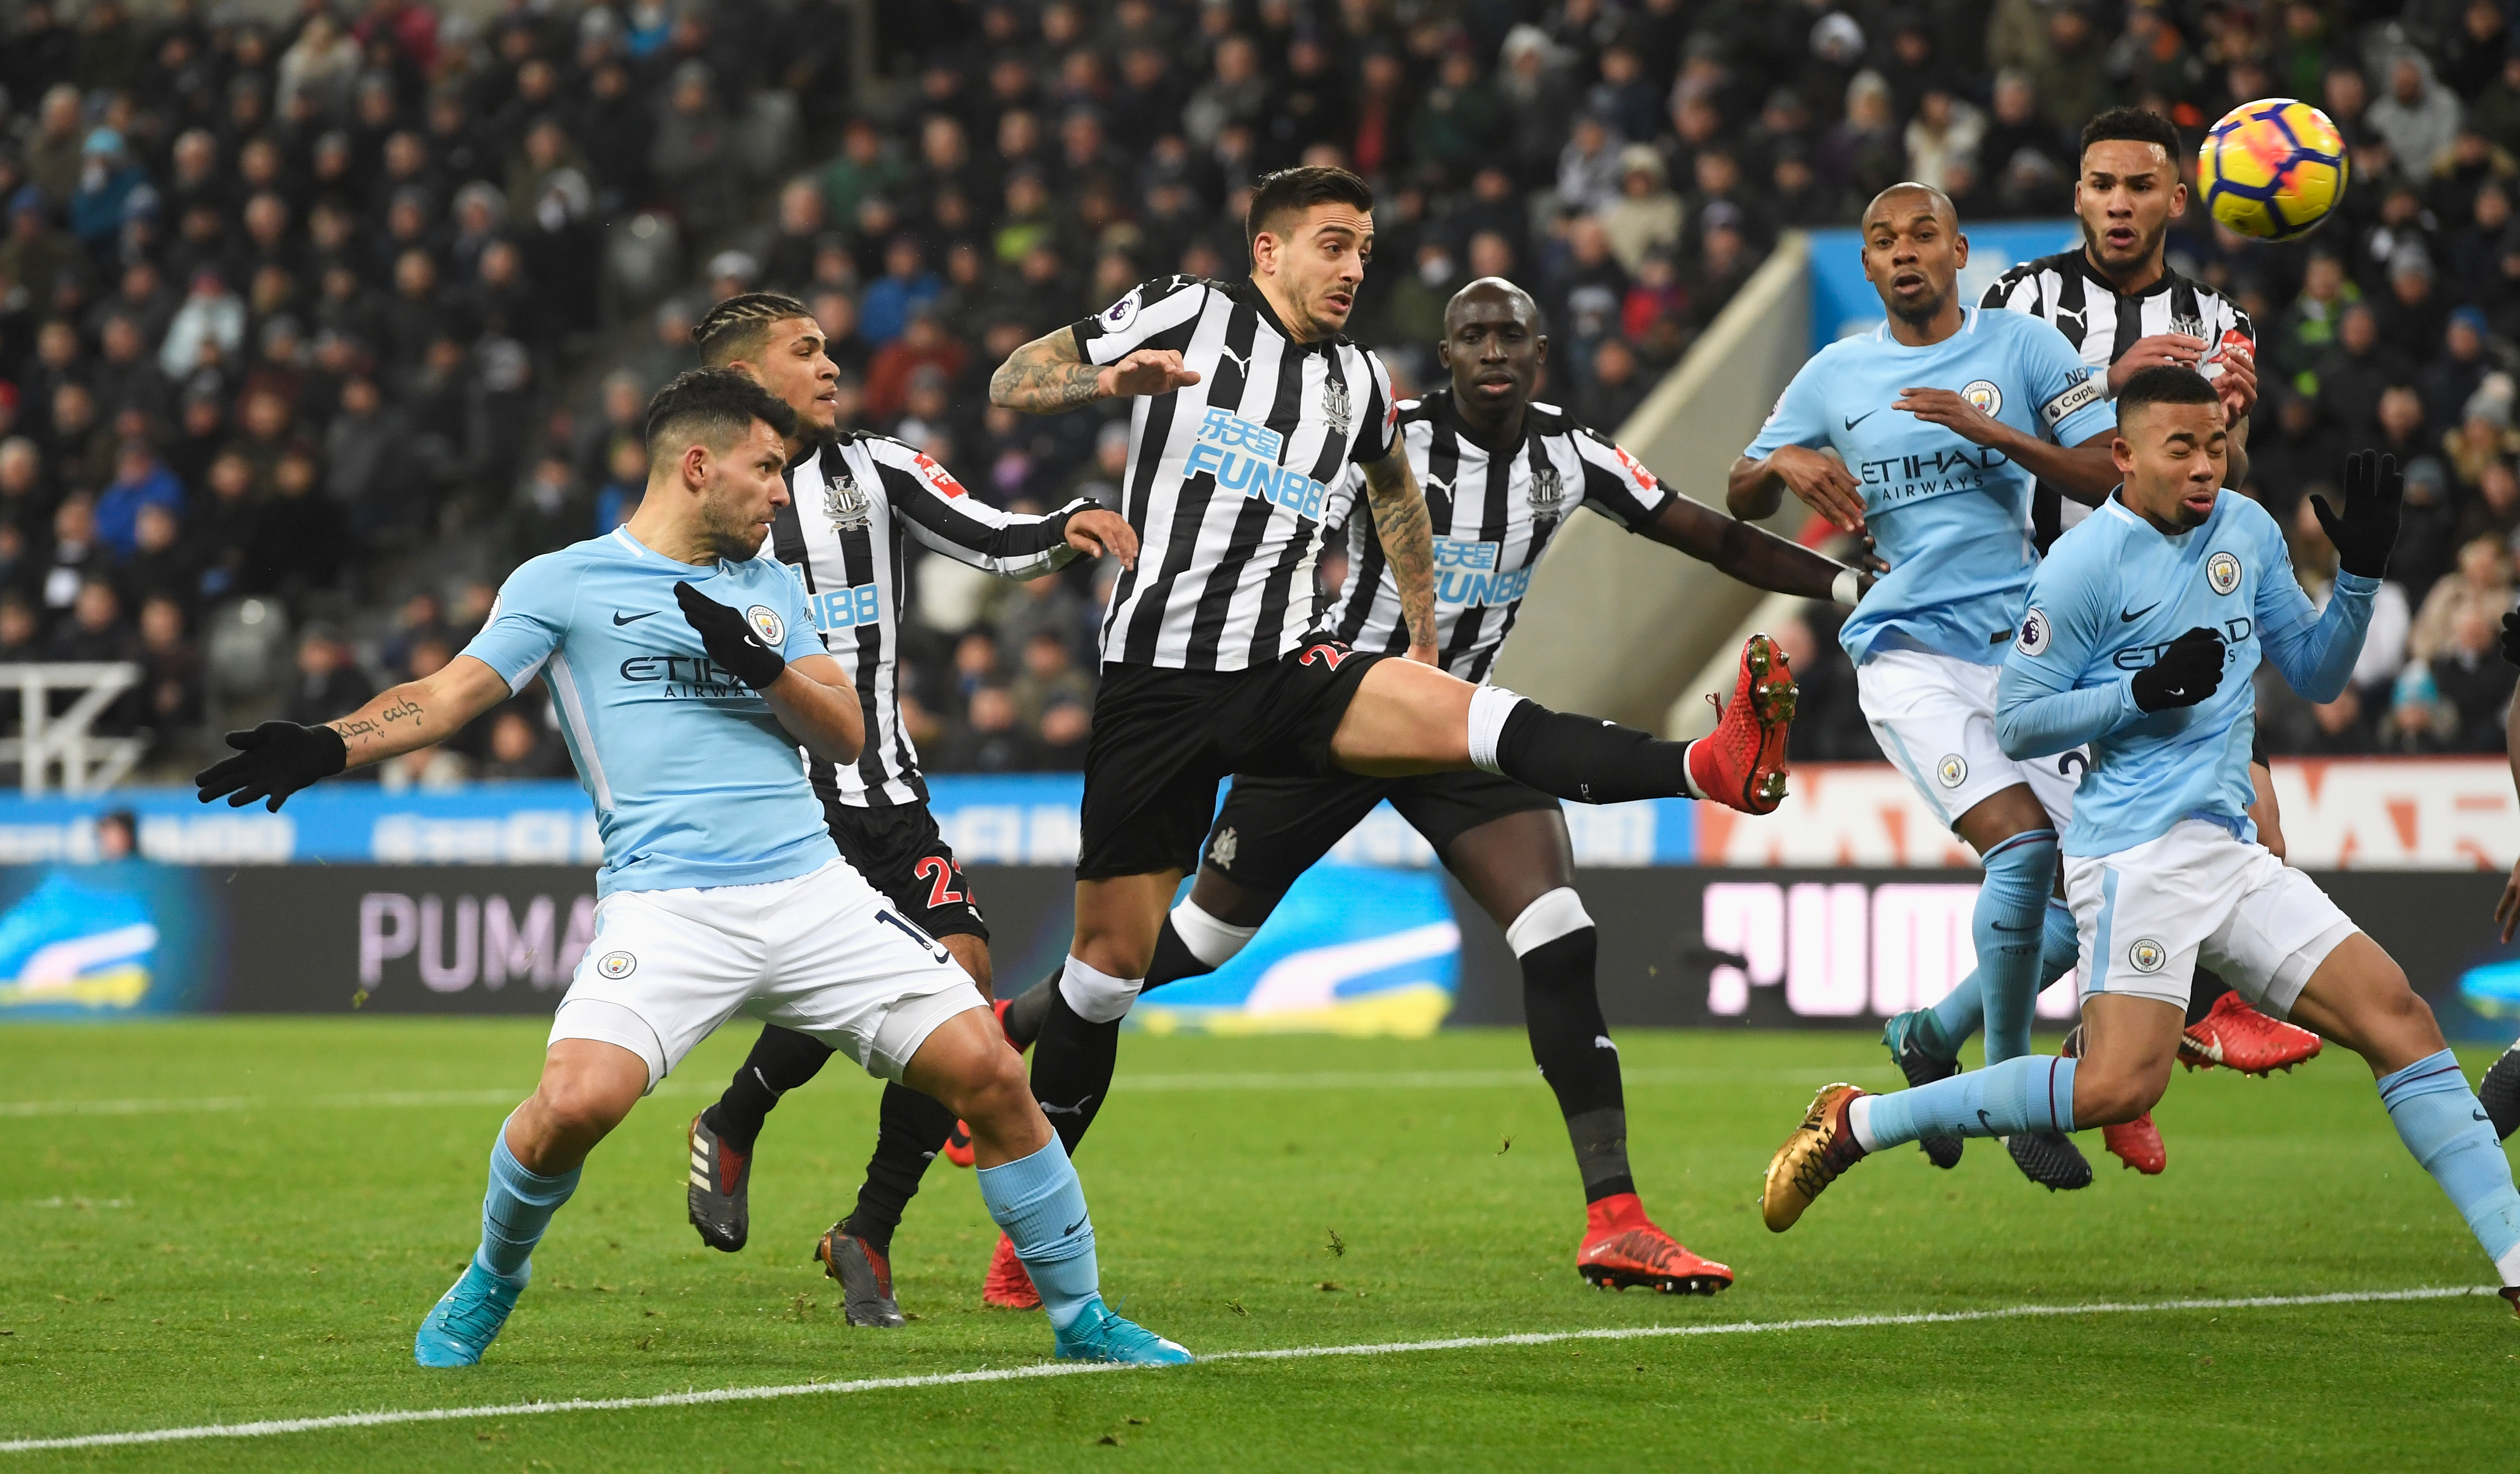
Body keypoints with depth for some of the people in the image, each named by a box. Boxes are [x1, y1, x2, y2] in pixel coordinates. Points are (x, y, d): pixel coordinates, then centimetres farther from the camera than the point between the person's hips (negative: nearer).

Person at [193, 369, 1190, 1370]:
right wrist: (327, 748, -16)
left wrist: (765, 668, -3)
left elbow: (846, 737, 16)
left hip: (811, 892, 4)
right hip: (665, 904, -4)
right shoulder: (564, 583, 8)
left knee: (987, 1070, -8)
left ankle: (1080, 1318, 9)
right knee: (575, 1102, -26)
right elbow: (449, 694, 1)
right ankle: (491, 1282, 6)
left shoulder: (770, 587, 21)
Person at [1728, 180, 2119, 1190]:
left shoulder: (2022, 347, 4)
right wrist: (1787, 464, -4)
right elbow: (1741, 496, 19)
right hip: (1908, 651, -2)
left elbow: (2110, 476, -4)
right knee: (2024, 845, -23)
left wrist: (1993, 433, -17)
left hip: (2021, 642, 2)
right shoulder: (1835, 376, 10)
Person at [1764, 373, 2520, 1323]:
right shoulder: (2086, 561, -8)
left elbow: (2316, 677, 22)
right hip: (2136, 852, -7)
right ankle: (1854, 1123, -12)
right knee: (2120, 1086, -23)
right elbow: (2017, 722, -6)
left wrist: (2362, 575, 6)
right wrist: (2145, 692, -17)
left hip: (2231, 853, 7)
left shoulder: (2249, 532, 13)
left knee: (2396, 1014, -2)